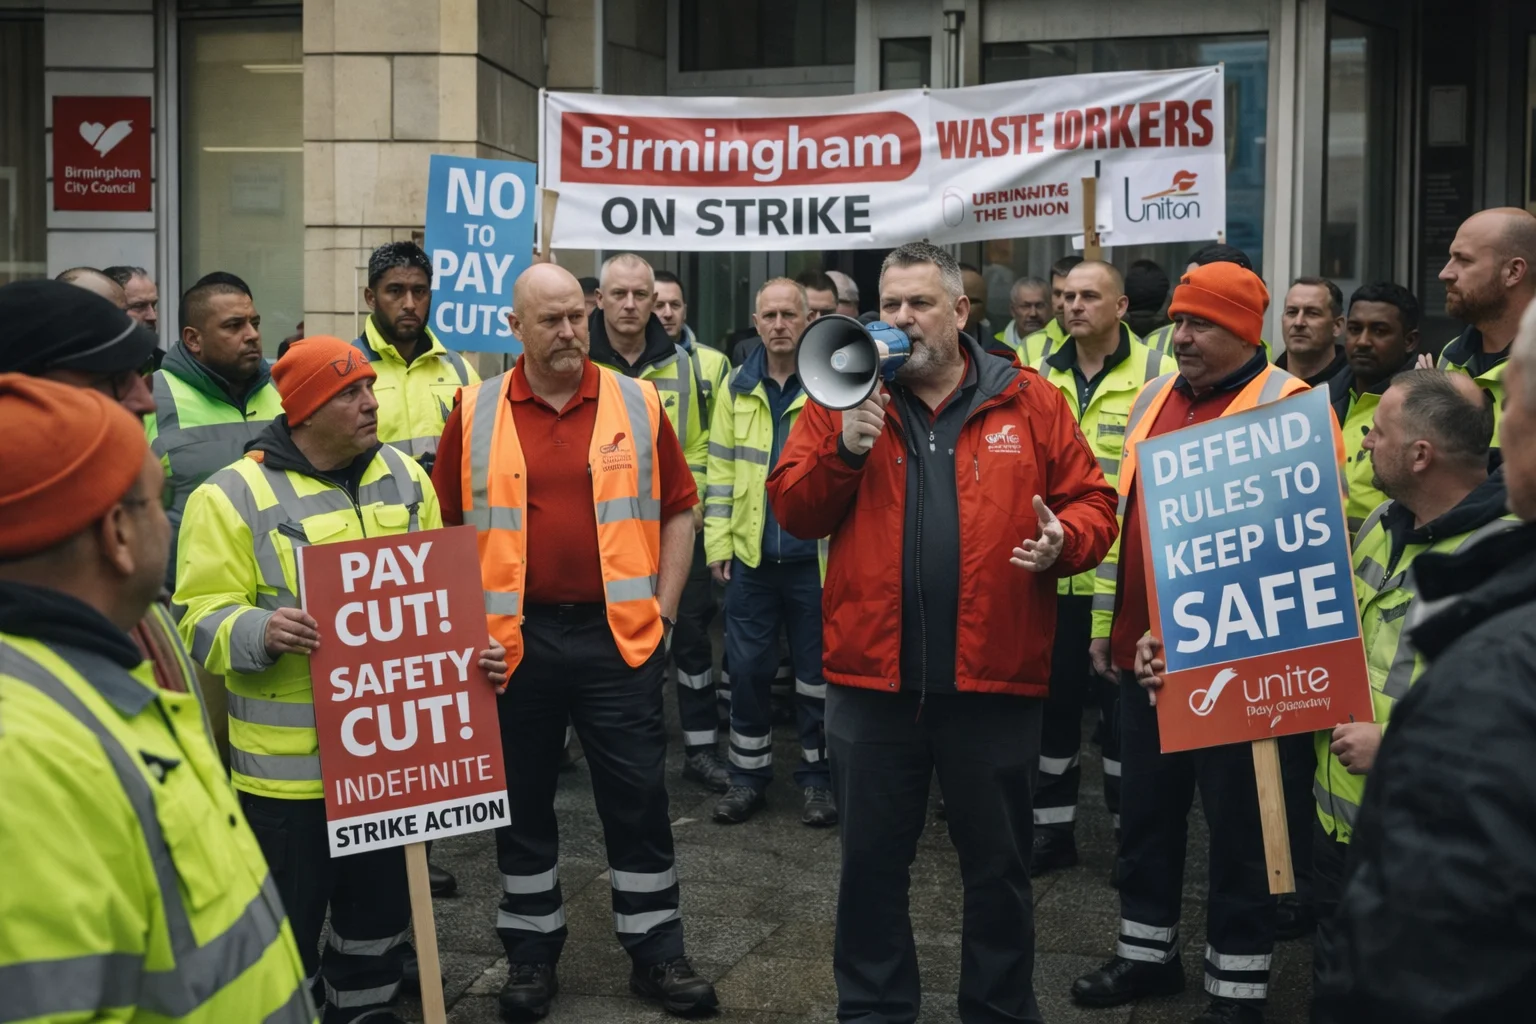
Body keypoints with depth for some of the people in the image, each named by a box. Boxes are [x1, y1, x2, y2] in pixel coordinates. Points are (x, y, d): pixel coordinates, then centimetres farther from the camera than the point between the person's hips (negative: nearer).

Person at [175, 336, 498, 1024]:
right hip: (288, 758, -5)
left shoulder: (405, 477, 7)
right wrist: (261, 632, -32)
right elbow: (205, 618, -12)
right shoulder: (234, 495, -11)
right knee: (289, 917, 6)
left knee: (383, 900, 19)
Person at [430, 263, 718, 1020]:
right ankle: (531, 953, 27)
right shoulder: (474, 414, 1)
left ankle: (657, 952, 19)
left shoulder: (636, 404, 2)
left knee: (638, 799, 6)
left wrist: (662, 609, 0)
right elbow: (445, 527, 5)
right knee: (522, 803, 12)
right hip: (513, 640, 0)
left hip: (618, 638, 0)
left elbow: (678, 508, 7)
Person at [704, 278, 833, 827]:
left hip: (815, 555, -3)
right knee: (747, 667, 9)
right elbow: (721, 467, 8)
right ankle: (748, 775, 22)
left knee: (818, 670, 8)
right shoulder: (738, 386, 6)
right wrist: (717, 541, 3)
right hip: (750, 555, 3)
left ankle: (818, 777, 21)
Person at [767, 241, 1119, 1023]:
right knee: (872, 862, 13)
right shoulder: (843, 399, 4)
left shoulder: (1029, 402, 2)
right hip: (871, 678, 1)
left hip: (993, 679, -1)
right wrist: (845, 449, -16)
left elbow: (1092, 501, 4)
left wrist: (1064, 541, -17)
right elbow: (792, 510, -1)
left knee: (998, 865, 13)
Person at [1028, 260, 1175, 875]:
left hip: (1128, 576, -4)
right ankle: (1052, 827, 27)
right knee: (1053, 699, 13)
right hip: (1055, 573, 4)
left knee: (1124, 705, 6)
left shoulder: (1155, 376, -6)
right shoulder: (1044, 377, 8)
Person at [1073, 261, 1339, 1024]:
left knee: (1237, 824, 5)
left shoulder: (1288, 406, -10)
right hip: (1145, 650, 7)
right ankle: (1148, 952, 33)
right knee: (1146, 808, 17)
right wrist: (1116, 626, 17)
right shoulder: (1154, 397, 12)